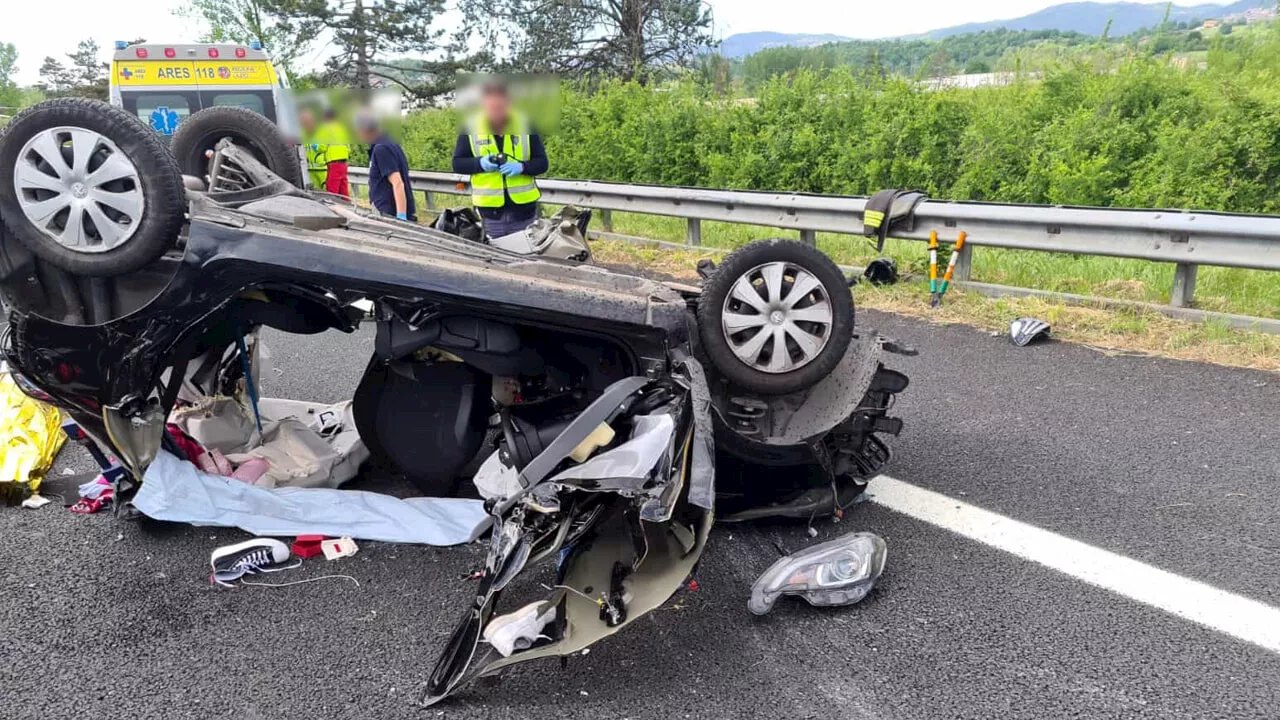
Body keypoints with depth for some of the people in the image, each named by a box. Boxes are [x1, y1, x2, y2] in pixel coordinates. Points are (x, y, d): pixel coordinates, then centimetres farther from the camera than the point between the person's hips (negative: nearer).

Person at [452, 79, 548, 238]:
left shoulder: (526, 126, 1)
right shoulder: (470, 128, 1)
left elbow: (542, 163, 2)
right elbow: (457, 163, 5)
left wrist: (522, 167, -18)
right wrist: (480, 163, -15)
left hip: (523, 207, 0)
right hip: (489, 209, 0)